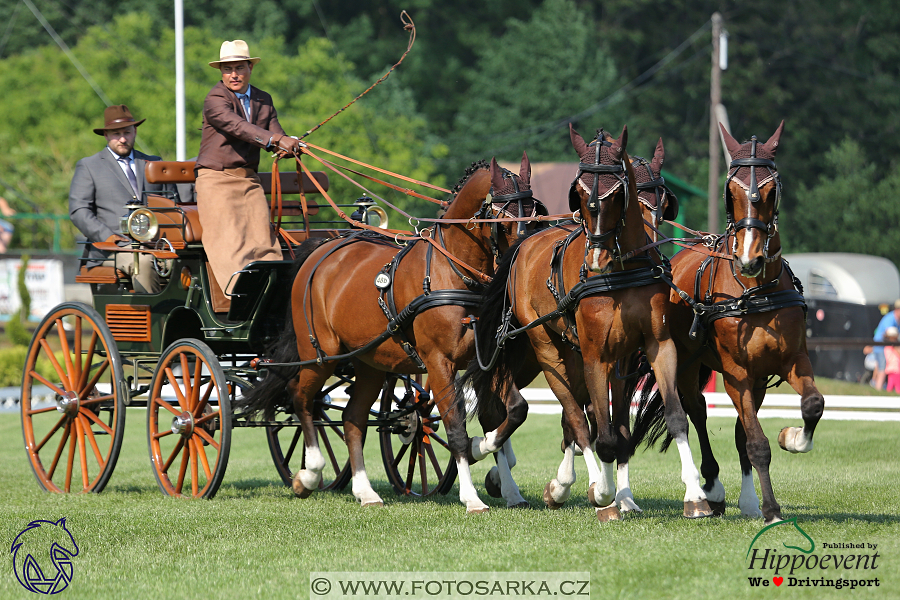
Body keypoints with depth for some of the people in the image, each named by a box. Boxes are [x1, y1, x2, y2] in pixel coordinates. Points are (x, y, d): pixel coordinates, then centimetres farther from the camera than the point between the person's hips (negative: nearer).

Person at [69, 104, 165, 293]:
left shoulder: (153, 164, 26)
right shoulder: (88, 166, 14)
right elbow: (78, 210, 3)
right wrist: (106, 236, -14)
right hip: (115, 247, -3)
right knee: (143, 262, -36)